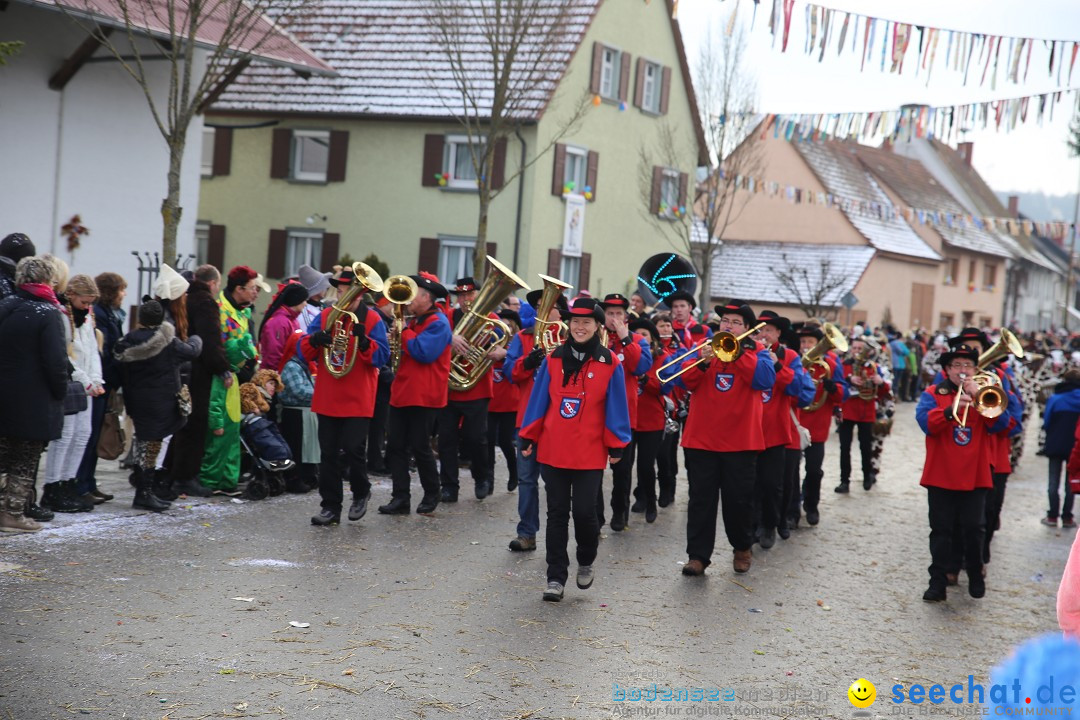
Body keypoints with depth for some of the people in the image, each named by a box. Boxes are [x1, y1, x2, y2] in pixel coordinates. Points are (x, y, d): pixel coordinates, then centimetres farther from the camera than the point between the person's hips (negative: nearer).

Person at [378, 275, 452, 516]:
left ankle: (431, 494, 16)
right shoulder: (414, 321, 18)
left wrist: (404, 332, -12)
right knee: (395, 446, 4)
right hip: (401, 392, 9)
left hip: (423, 395, -9)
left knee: (419, 447, -1)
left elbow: (423, 353, -22)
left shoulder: (438, 323, -11)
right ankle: (400, 498, 7)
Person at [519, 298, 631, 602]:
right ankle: (556, 577, 15)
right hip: (553, 449, 2)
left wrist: (616, 445, -1)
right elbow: (539, 399, 7)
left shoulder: (609, 363, -2)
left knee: (584, 511, -5)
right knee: (557, 513, 7)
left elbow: (616, 406, 1)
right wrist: (528, 438, 5)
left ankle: (586, 562, 24)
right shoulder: (554, 359, 4)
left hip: (590, 453, -2)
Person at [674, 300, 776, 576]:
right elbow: (684, 380, -4)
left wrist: (737, 353, -21)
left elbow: (765, 379, -16)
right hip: (701, 439, 1)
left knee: (739, 499, 8)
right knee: (701, 500, 1)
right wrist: (702, 362, -22)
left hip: (741, 441, -1)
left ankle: (742, 548, 28)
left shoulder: (757, 353, 4)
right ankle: (698, 555, 3)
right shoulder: (704, 347, 9)